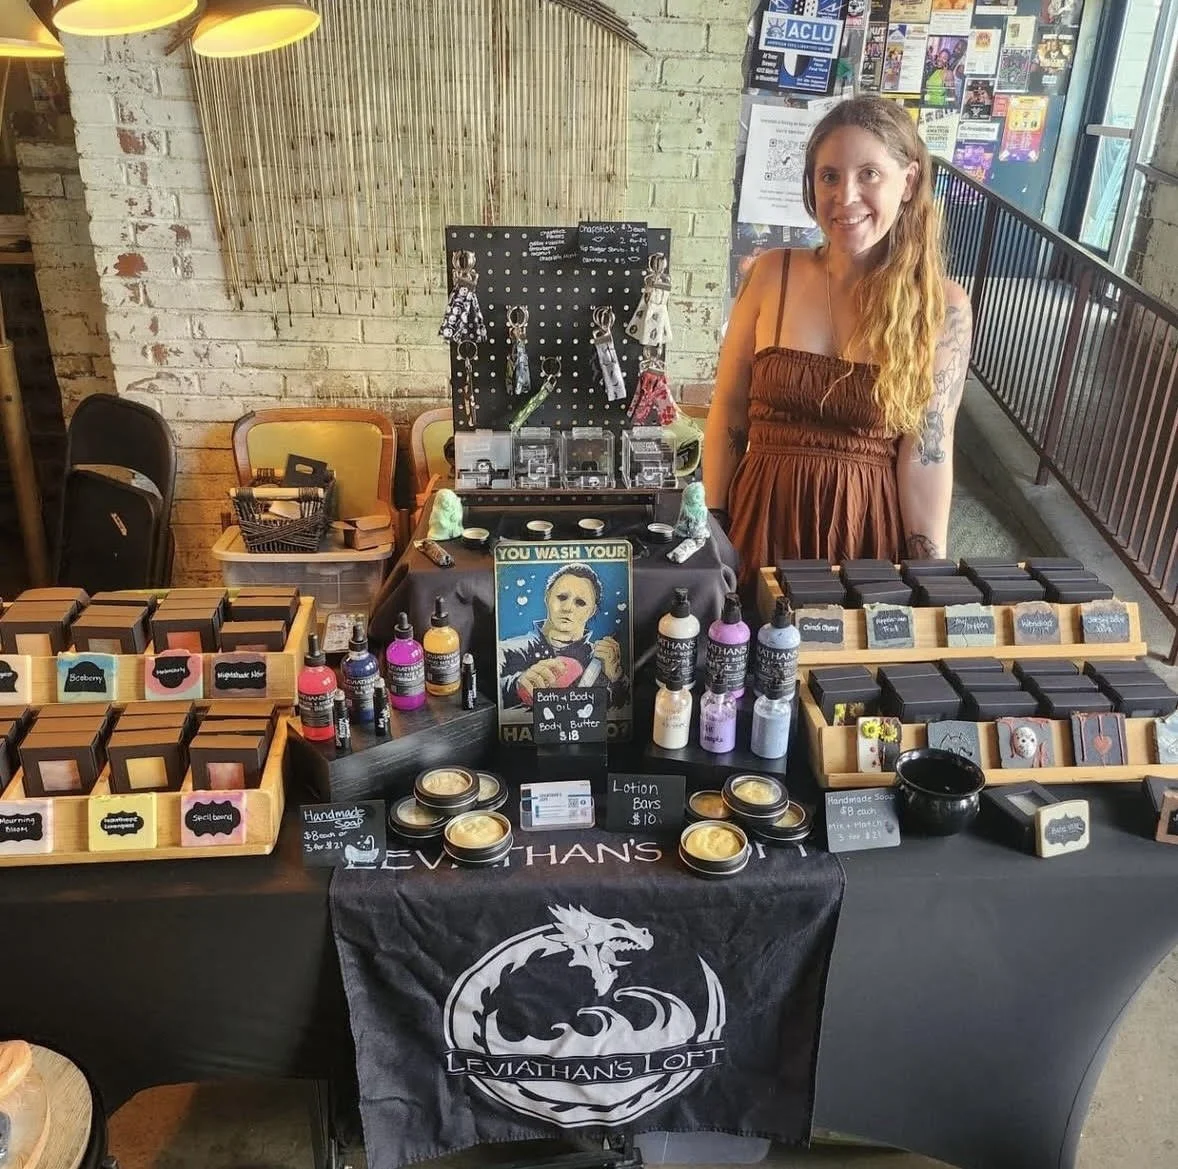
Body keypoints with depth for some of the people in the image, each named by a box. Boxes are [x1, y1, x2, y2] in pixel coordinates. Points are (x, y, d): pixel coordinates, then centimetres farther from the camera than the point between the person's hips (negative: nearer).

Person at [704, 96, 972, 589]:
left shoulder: (941, 306, -7)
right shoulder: (772, 274, -4)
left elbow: (927, 452, -7)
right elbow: (729, 413, 1)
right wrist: (712, 533, 0)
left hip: (869, 528, -1)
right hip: (765, 520, 1)